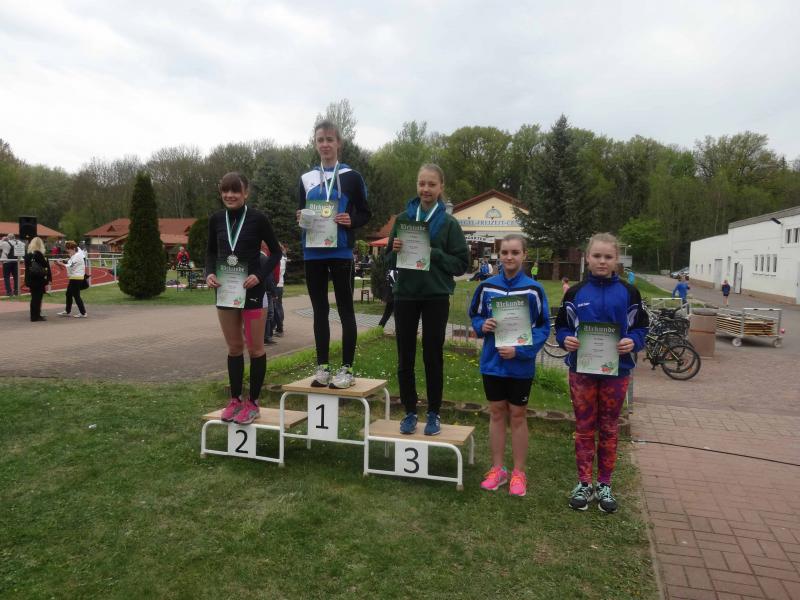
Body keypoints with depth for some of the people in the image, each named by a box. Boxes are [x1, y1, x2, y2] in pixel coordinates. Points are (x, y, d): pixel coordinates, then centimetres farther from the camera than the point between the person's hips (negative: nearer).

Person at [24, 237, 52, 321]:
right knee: (37, 298, 0)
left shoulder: (28, 255, 9)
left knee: (34, 298, 16)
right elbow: (45, 269, -17)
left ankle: (34, 315, 25)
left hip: (30, 280, 8)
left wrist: (27, 281, 20)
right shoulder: (39, 255, -15)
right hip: (39, 280, -8)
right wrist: (47, 281, -13)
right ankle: (36, 316, 4)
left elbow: (27, 269, 15)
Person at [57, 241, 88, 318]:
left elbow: (70, 266, -24)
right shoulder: (74, 255, 15)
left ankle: (83, 313, 0)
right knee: (69, 294, 16)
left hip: (77, 278, -10)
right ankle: (67, 311, 27)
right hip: (73, 278, 10)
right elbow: (70, 264, 17)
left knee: (76, 295, -6)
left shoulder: (78, 256, -17)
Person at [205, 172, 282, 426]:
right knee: (234, 347, 13)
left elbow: (276, 252, -2)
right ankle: (235, 399, 26)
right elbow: (211, 251, 14)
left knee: (255, 347, 4)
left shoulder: (258, 218, -9)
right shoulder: (216, 219, 2)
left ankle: (253, 403, 16)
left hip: (252, 290, -4)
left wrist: (260, 275, -15)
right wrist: (209, 273, -5)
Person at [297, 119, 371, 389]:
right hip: (313, 253, 4)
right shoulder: (306, 178, 12)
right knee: (319, 310, 8)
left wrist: (351, 221, -17)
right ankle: (322, 367, 16)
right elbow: (299, 214, 17)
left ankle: (347, 369, 6)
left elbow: (365, 213, 4)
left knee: (345, 309, 1)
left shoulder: (351, 177, 2)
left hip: (341, 252, -4)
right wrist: (301, 218, -6)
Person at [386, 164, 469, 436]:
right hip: (405, 295, 2)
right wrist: (397, 250, -13)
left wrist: (432, 253, -16)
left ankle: (433, 414, 19)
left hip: (436, 296, -2)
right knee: (405, 357, 6)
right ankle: (410, 412, 20)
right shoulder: (403, 218, 5)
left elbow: (461, 263, -3)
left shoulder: (449, 223, -1)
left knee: (433, 356, 6)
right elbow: (390, 261, 9)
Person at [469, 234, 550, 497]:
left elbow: (543, 327, -6)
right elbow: (475, 316, 11)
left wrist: (519, 350, -18)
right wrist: (482, 325, -12)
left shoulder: (533, 289, -8)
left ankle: (519, 472, 22)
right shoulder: (487, 286, 0)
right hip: (492, 362, 2)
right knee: (496, 413, 12)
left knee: (518, 415, 8)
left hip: (521, 364, -2)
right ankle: (497, 469, 25)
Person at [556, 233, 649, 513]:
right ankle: (584, 483, 23)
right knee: (584, 428, 9)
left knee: (608, 429, 12)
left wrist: (632, 342, -17)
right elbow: (561, 327, 5)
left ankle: (604, 484, 26)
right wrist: (566, 340, -16)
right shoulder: (575, 292, 1)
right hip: (581, 370, 0)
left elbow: (641, 327, 4)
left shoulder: (628, 293, 0)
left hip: (616, 371, 0)